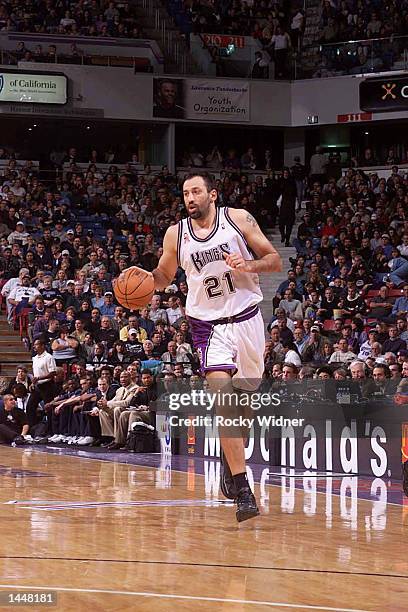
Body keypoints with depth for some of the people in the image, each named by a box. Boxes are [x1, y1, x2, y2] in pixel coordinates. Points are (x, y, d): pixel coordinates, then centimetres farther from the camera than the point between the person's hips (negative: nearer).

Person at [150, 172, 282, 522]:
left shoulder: (238, 219, -4)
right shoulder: (176, 235, 1)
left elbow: (275, 260, -1)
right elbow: (164, 278, 16)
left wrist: (249, 265, -21)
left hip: (246, 318, 1)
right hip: (209, 324, -1)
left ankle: (230, 457, 43)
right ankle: (242, 490, -21)